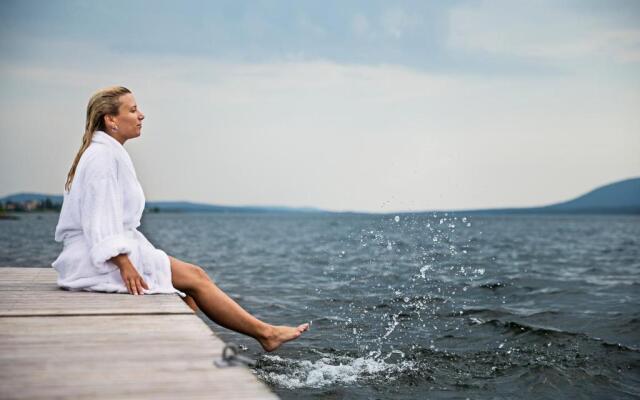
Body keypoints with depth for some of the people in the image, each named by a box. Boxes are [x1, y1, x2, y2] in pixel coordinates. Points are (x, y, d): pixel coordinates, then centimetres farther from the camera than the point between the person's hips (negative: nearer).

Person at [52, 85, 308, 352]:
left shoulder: (107, 153, 17)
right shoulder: (102, 157, -15)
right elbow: (101, 221, -23)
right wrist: (124, 264, -27)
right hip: (99, 261, -10)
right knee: (194, 277, -7)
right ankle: (265, 333, 0)